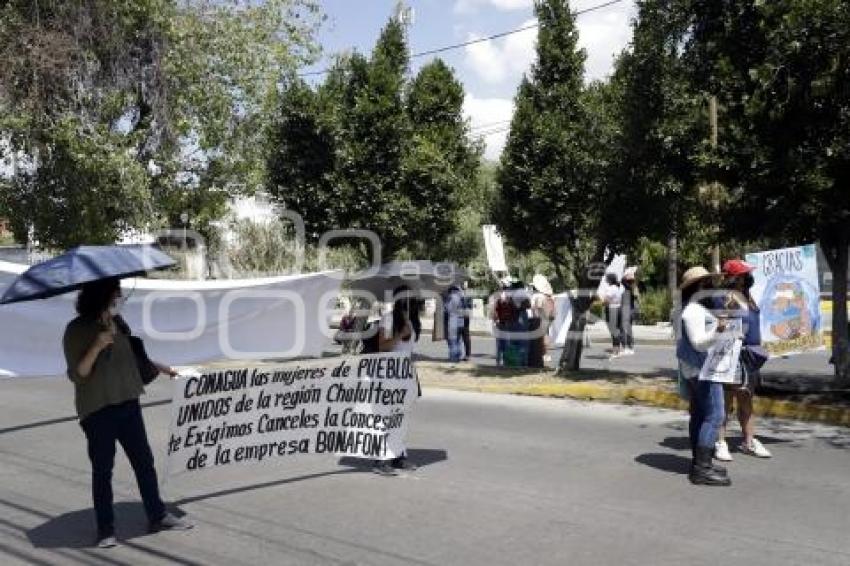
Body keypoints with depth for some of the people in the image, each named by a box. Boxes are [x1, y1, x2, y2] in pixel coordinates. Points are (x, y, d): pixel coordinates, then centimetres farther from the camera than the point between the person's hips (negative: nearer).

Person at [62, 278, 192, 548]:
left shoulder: (118, 322, 6)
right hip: (97, 410, -5)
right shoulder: (76, 330, -10)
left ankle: (157, 516, 21)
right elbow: (77, 374, -15)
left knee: (144, 461, 10)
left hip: (127, 403, 6)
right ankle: (105, 529, 16)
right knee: (102, 469, 4)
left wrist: (159, 366, 28)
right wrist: (97, 346, -27)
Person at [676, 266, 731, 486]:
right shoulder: (694, 311, -16)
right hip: (702, 370, -11)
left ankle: (699, 464, 19)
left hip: (695, 370, 11)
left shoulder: (697, 310, 17)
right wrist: (718, 330, -39)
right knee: (714, 416, -14)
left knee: (699, 415, 13)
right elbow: (698, 342, -25)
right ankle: (702, 469, -16)